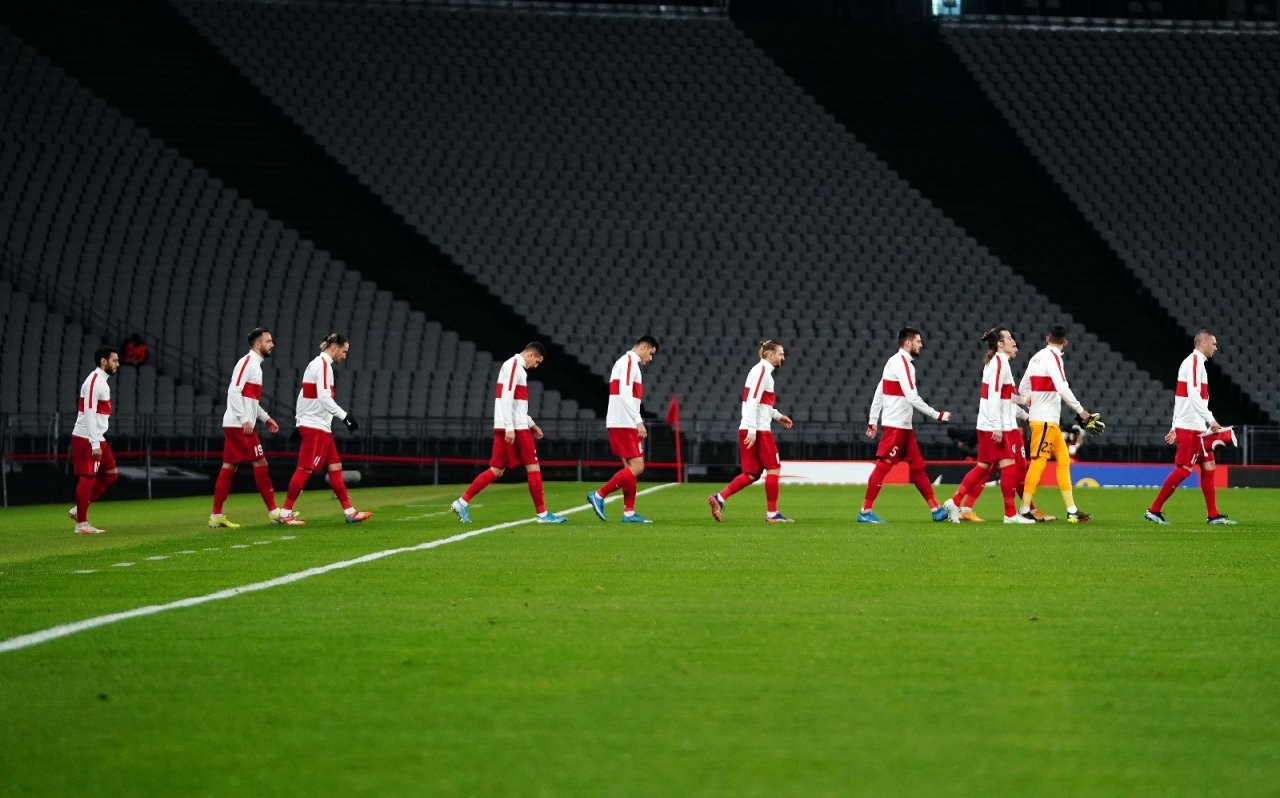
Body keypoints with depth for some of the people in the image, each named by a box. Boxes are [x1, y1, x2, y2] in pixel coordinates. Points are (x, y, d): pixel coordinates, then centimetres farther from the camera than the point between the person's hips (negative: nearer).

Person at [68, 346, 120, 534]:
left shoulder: (101, 382, 16)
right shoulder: (93, 382, -15)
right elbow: (89, 414, -21)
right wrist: (95, 444, -23)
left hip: (97, 439, 10)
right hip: (86, 439, -10)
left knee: (111, 472, 12)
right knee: (87, 478, -6)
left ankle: (79, 510, 14)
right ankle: (81, 524, -1)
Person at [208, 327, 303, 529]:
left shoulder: (254, 365, 19)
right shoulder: (247, 362, -11)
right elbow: (234, 392, -20)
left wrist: (265, 418, 20)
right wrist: (245, 419, -22)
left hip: (236, 426, 10)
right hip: (240, 426, -10)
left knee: (229, 467, 7)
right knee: (260, 463, -6)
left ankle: (216, 516, 7)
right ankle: (274, 512, -3)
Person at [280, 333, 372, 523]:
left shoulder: (315, 364, 17)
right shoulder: (324, 365, -13)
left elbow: (302, 395, 20)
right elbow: (324, 398, -22)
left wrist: (299, 420, 21)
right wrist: (345, 416, -22)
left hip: (321, 428, 10)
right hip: (316, 427, -10)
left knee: (335, 468, 9)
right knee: (305, 469, -9)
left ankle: (349, 512, 10)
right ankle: (285, 514, -7)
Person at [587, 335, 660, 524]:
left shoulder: (626, 363, 22)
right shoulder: (630, 361, -9)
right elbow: (624, 394, -20)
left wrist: (636, 424, 20)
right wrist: (639, 422, -21)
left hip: (620, 424, 10)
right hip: (624, 424, -10)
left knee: (631, 467, 10)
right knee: (637, 467, -11)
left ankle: (629, 512, 8)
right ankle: (599, 495, -10)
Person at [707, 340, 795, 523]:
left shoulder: (762, 370, 19)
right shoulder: (762, 371, -11)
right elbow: (752, 401, -20)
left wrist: (778, 416, 24)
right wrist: (752, 430, -24)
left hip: (748, 430, 9)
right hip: (758, 430, -9)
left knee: (752, 474, 8)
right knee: (773, 468, -1)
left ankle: (718, 498, 0)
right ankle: (772, 513, 4)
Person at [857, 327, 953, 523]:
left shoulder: (893, 361, 16)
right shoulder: (903, 363, -14)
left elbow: (879, 393, 16)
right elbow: (912, 398, -20)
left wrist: (872, 422, 17)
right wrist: (937, 415, -15)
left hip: (902, 426, 10)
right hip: (896, 425, -10)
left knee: (917, 466, 9)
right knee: (883, 466, -8)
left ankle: (936, 510, 11)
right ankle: (865, 511, -6)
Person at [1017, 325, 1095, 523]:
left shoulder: (1036, 357, 13)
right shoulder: (1053, 358, -11)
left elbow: (1022, 388, 17)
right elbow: (1062, 388, -21)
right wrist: (1080, 410, -15)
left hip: (1050, 421, 9)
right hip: (1045, 420, -9)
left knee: (1063, 460, 9)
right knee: (1038, 462, -7)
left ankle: (1072, 510, 9)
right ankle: (1025, 510, -6)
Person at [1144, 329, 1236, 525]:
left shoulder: (1194, 362, 19)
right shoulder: (1195, 362, -11)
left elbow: (1181, 397, 21)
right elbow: (1193, 395, -23)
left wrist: (1175, 427, 21)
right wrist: (1210, 419, -24)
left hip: (1197, 428, 10)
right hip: (1190, 428, -10)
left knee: (1208, 466, 7)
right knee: (1184, 469, -9)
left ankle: (1213, 515, 7)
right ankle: (1154, 510, -4)